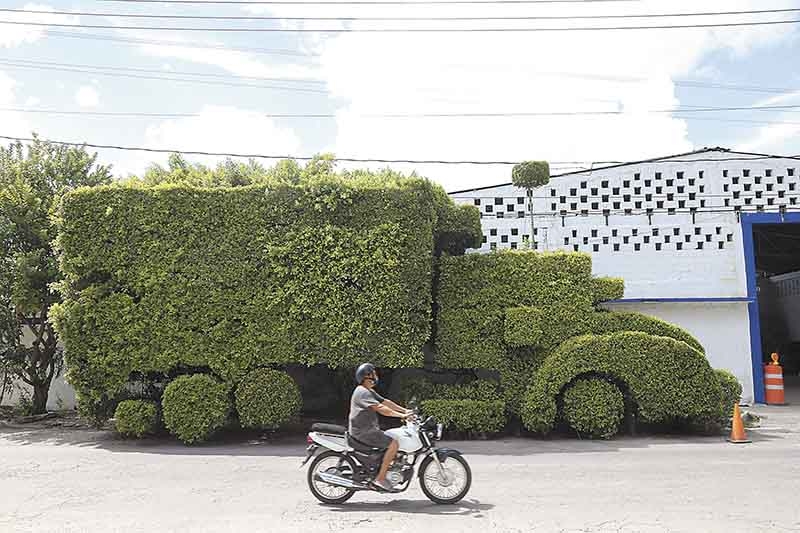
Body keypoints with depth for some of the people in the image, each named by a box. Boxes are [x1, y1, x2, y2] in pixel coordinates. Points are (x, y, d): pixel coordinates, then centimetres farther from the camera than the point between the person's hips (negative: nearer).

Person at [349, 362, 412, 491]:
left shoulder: (369, 391, 18)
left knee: (393, 440, 16)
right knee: (394, 444, -19)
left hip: (370, 429, 11)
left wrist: (405, 410, 6)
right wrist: (402, 415, -27)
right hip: (363, 432, -11)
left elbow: (385, 402, 15)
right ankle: (380, 478, -16)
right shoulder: (362, 392, -16)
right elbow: (380, 408, -26)